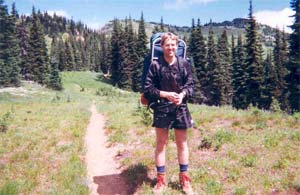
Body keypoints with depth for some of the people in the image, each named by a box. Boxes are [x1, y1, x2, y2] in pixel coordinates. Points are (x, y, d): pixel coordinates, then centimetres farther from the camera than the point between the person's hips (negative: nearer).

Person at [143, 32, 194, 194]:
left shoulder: (184, 64, 1)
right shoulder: (155, 65, -4)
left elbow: (190, 85, 4)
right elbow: (148, 89, -4)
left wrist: (182, 94, -16)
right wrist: (166, 94, -16)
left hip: (180, 109, 2)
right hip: (162, 109, -1)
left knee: (182, 144, 12)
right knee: (161, 144, 8)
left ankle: (184, 179, 28)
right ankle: (161, 180, 23)